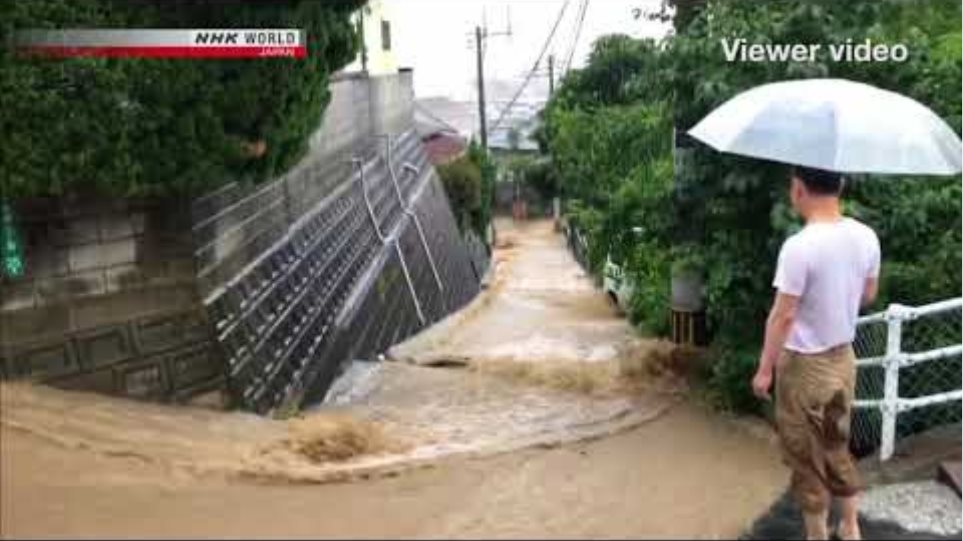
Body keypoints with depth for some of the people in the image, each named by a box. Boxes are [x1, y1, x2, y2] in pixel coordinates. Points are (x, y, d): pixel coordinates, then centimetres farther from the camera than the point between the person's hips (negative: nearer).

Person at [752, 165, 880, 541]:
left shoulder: (799, 246, -26)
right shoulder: (866, 237, -5)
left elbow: (783, 316, -21)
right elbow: (868, 296, 9)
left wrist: (764, 369, -11)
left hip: (804, 366, -6)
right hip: (843, 359, 7)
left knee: (806, 456, 10)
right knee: (837, 445, 23)